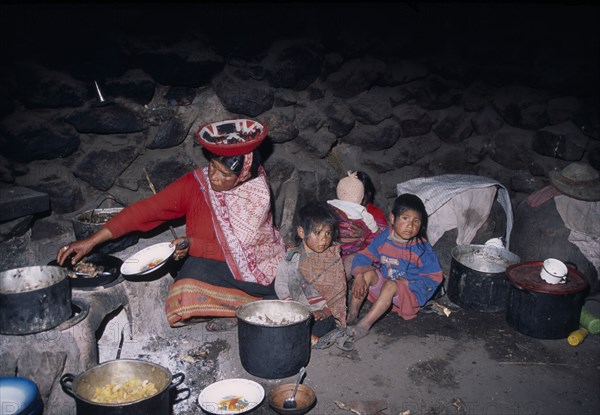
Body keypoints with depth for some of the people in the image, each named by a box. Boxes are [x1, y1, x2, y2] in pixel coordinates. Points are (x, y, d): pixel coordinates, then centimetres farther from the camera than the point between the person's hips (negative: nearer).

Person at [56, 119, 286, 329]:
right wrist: (91, 241, -19)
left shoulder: (257, 195, -13)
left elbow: (237, 251, -13)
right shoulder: (194, 184, -10)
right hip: (205, 266, 1)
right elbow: (146, 210, -15)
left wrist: (193, 245, -26)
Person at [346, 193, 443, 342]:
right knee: (367, 273, -20)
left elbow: (434, 277, -12)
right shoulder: (384, 238, -6)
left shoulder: (423, 249, -16)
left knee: (390, 286, -34)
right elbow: (365, 256, -2)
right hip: (383, 285, 4)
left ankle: (364, 326, -32)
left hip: (410, 293, -4)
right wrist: (359, 275, -21)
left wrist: (409, 283, -21)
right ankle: (352, 315, -15)